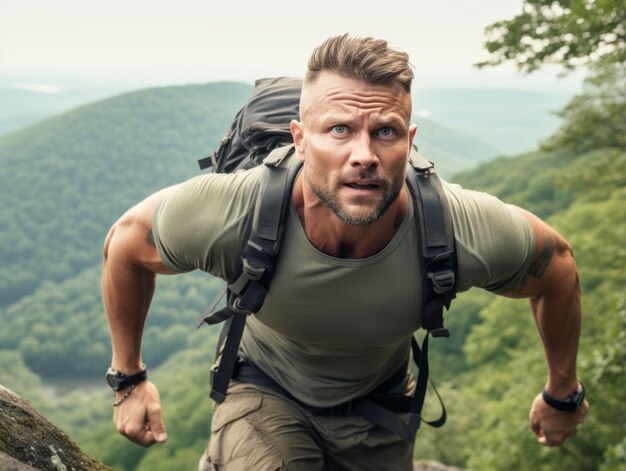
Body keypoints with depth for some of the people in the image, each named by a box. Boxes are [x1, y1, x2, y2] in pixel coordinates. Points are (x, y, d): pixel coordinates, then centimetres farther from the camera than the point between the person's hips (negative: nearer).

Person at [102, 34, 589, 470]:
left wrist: (563, 393, 4)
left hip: (378, 402, 2)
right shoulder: (229, 215, -37)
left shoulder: (469, 232, -35)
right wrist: (129, 378, -4)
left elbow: (557, 263, -11)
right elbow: (127, 238, -15)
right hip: (265, 392, -2)